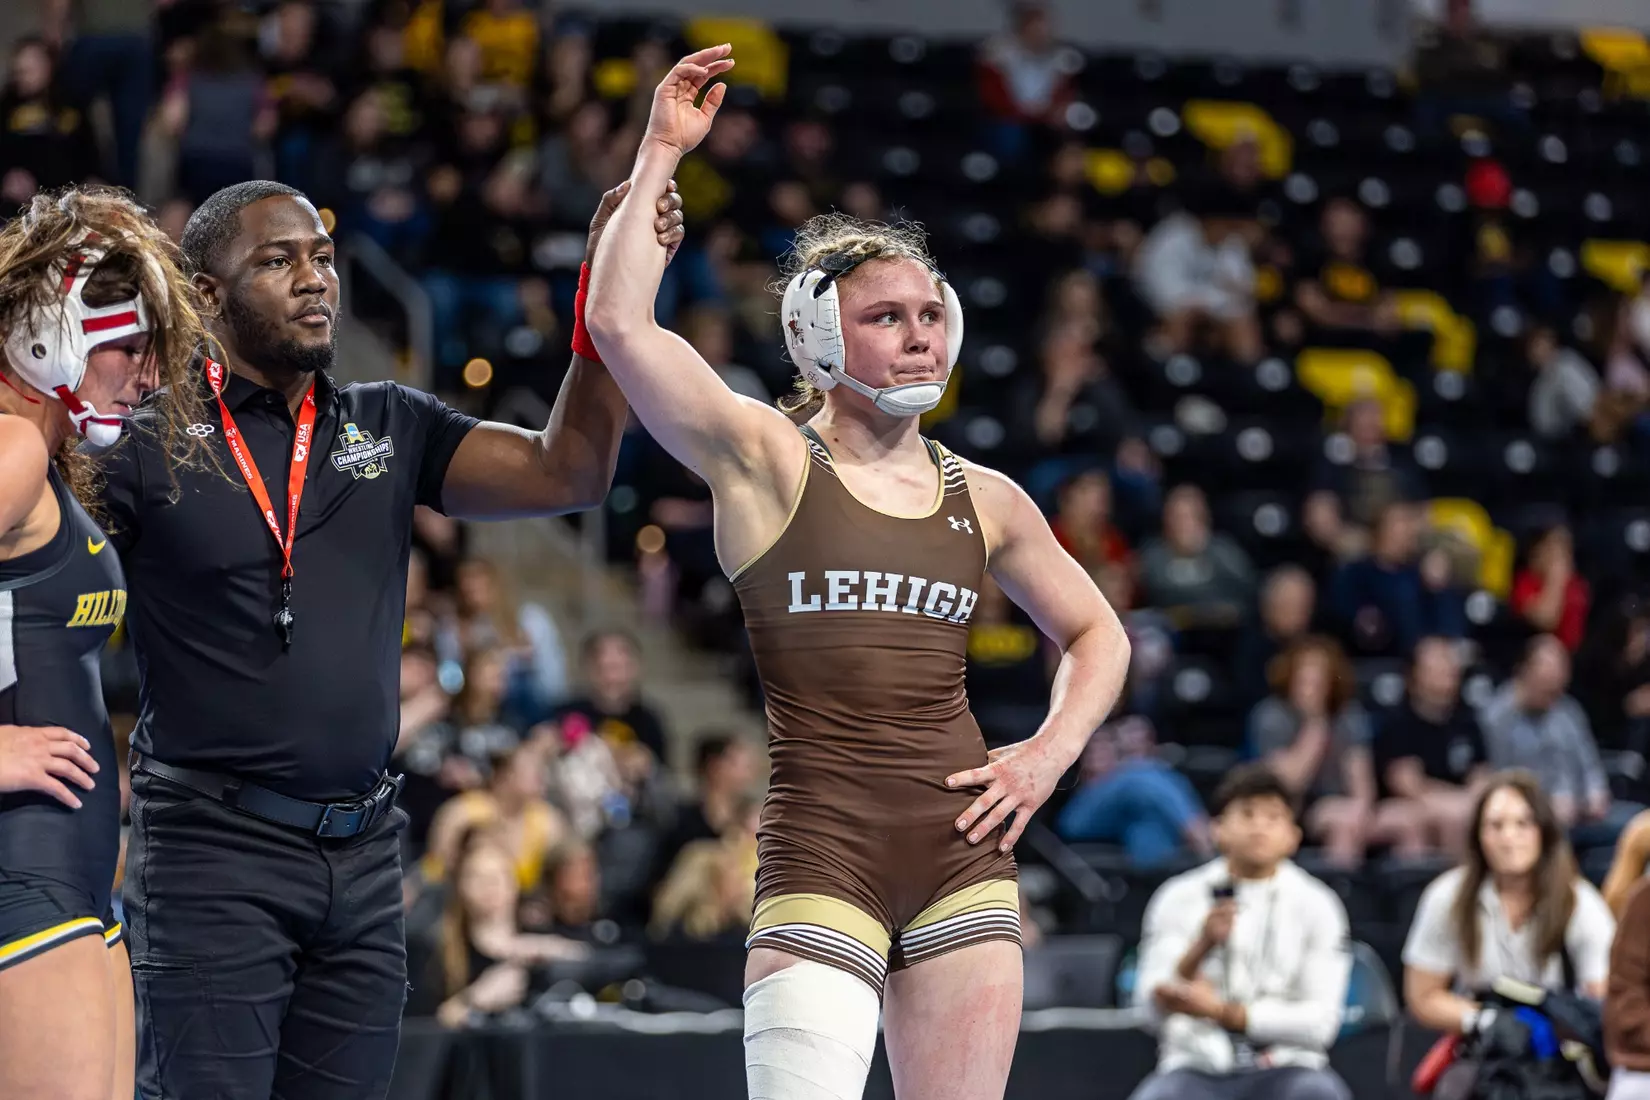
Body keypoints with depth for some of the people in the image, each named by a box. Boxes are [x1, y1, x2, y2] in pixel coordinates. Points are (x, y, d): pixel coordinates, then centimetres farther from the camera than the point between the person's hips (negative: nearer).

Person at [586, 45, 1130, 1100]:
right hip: (820, 847, -4)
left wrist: (1052, 752, 10)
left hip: (964, 851, 4)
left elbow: (1096, 633, 28)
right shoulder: (765, 459, 1)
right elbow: (619, 322, -13)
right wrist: (662, 152, -8)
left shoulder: (984, 498, 13)